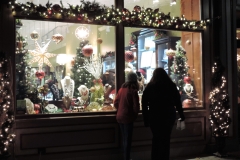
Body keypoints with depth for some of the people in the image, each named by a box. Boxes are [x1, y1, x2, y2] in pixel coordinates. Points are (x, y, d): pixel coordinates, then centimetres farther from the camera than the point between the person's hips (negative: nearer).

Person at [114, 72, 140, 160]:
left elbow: (116, 103, 11)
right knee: (128, 140, 1)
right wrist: (135, 115, 3)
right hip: (128, 118, -7)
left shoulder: (121, 89, 6)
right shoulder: (133, 91, -12)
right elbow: (136, 106, -13)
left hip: (120, 117, 7)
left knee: (124, 139, 17)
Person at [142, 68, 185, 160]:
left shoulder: (149, 87, 1)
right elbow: (178, 102, 2)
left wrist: (145, 119, 3)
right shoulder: (171, 86, 0)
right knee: (165, 139, 8)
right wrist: (182, 115, 12)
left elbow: (144, 105, -1)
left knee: (156, 138, 13)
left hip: (154, 117, 1)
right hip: (168, 116, 0)